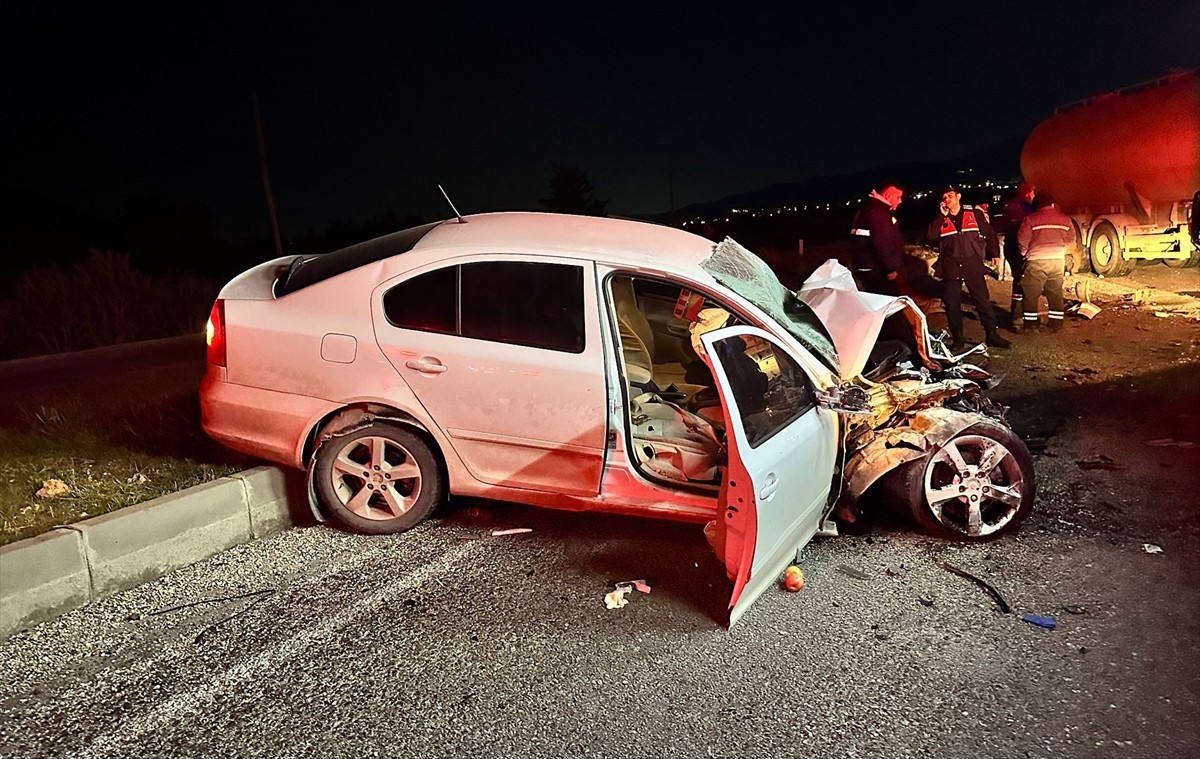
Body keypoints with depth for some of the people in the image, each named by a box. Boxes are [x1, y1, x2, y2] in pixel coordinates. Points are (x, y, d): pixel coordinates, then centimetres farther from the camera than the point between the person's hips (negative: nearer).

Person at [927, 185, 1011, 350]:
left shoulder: (974, 214, 5)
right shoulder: (940, 219, 8)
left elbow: (989, 234, 7)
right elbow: (931, 235, -11)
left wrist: (994, 254, -2)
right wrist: (942, 215, -12)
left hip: (972, 264, -1)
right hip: (950, 267, 1)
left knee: (983, 301, 2)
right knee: (952, 305, 4)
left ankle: (991, 335, 11)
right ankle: (957, 339, 14)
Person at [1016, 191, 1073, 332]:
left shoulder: (1031, 219, -3)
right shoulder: (1065, 219, 9)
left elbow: (1023, 240, -5)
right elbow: (1071, 240, 12)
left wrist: (1025, 254, 13)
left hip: (1037, 260, -4)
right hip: (1058, 260, 4)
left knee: (1031, 293, 5)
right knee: (1055, 293, 12)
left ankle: (1030, 323, 6)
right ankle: (1056, 323, 15)